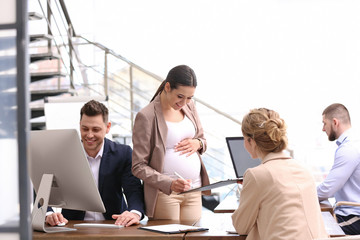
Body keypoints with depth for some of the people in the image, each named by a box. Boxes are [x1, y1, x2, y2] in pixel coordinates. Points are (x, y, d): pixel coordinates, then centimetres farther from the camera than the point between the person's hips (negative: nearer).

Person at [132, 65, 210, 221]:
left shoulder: (189, 106, 9)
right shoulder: (146, 116, -10)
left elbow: (203, 140, 24)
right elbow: (138, 167, -11)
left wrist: (197, 143, -1)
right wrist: (170, 184, -24)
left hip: (194, 190, 6)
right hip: (164, 193, -5)